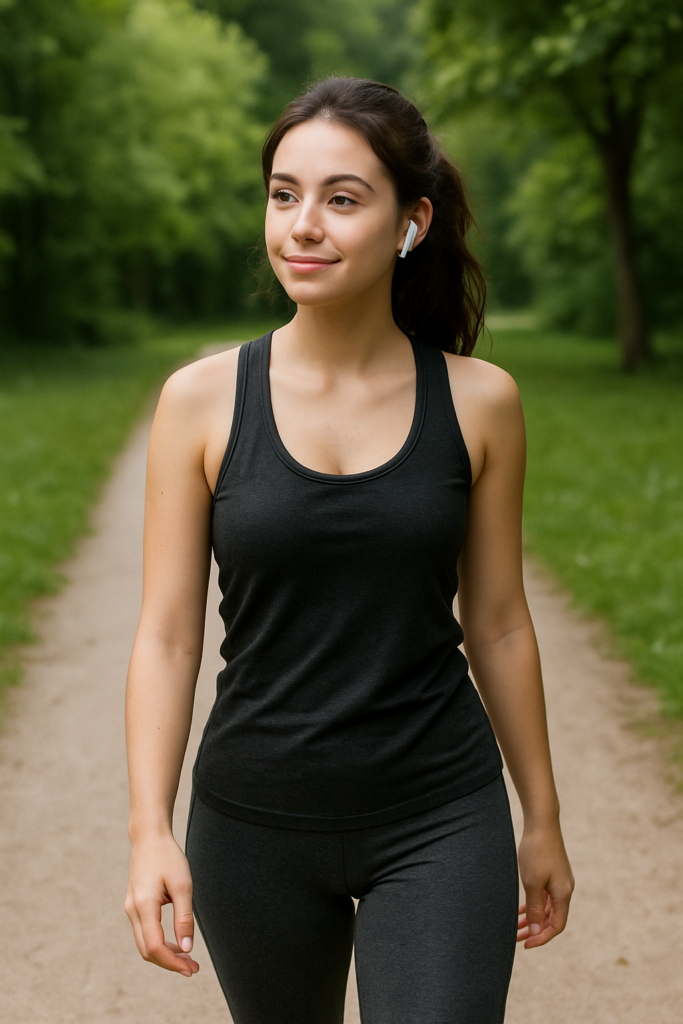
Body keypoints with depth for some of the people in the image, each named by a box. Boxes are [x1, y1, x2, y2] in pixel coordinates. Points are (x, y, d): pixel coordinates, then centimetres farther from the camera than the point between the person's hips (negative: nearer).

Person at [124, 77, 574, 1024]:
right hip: (256, 822, 1)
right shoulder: (202, 400, -6)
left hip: (439, 821, -1)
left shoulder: (478, 402, -5)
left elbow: (498, 623, 4)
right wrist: (150, 831, -13)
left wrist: (542, 820, 10)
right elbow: (167, 634, -4)